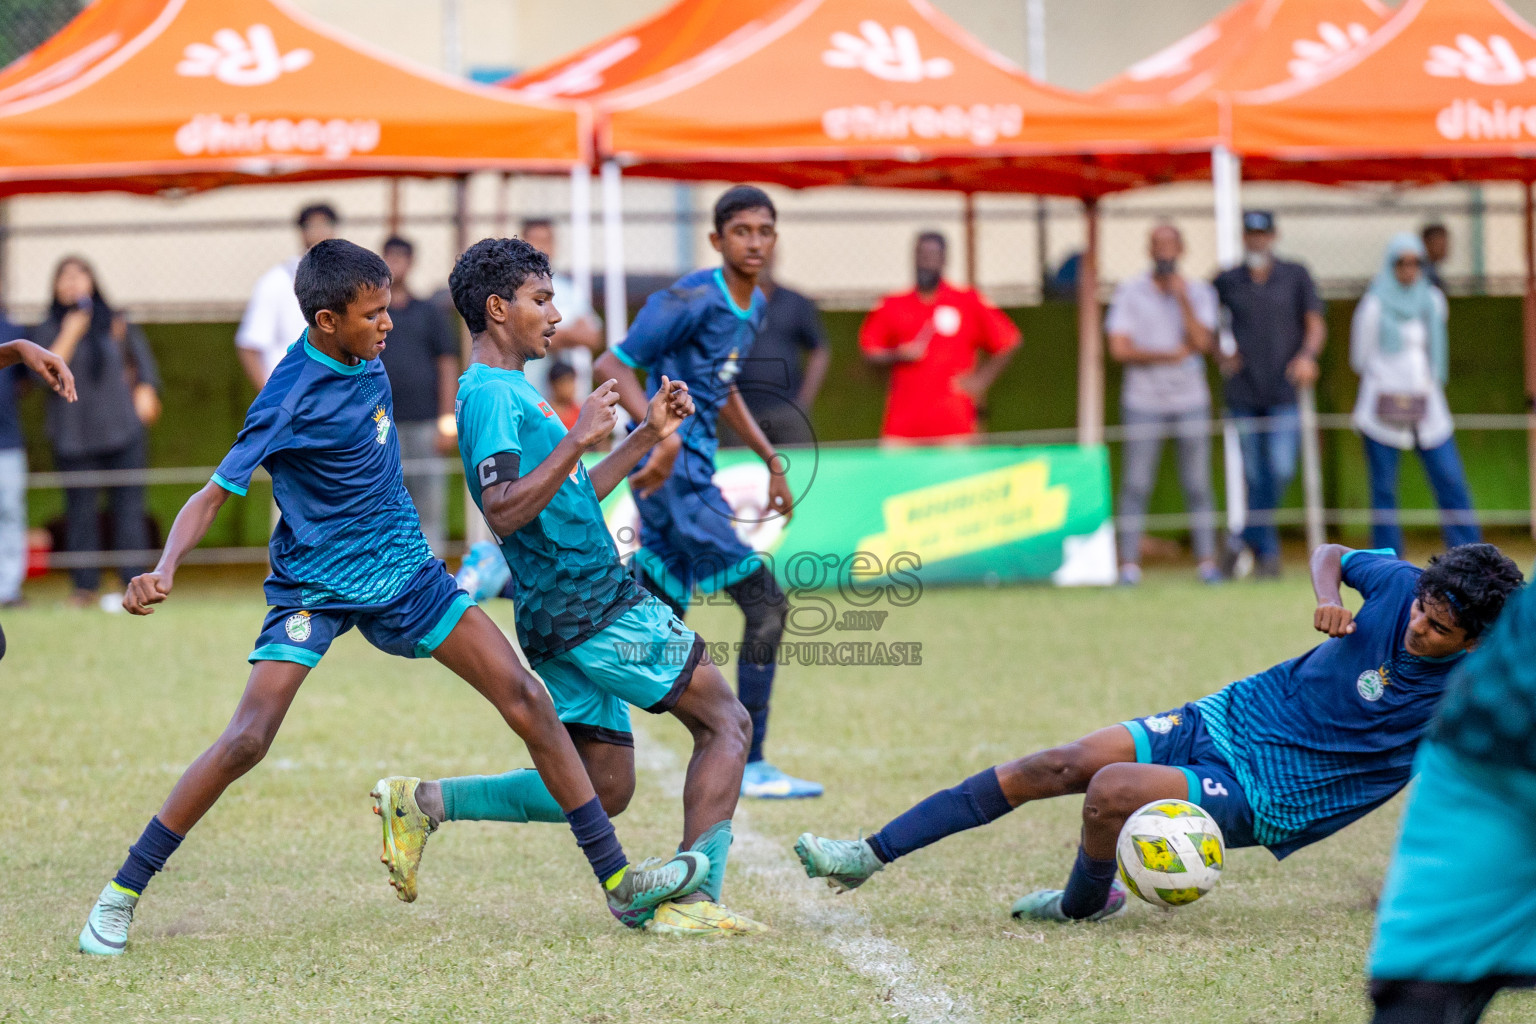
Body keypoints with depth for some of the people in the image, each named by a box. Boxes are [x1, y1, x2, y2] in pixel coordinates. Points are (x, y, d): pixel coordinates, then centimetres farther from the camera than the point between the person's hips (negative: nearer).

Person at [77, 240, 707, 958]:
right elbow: (212, 496, -22)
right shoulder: (290, 402, -21)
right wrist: (164, 568, -38)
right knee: (247, 740, -21)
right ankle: (121, 893, -6)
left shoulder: (363, 357, 0)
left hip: (403, 570, 7)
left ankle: (618, 883, 2)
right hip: (315, 587, -7)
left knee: (527, 701, -3)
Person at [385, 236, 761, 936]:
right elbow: (504, 511, -25)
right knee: (726, 722, -3)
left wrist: (647, 435, 21)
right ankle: (694, 900, -9)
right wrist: (576, 442, -29)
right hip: (598, 610, -10)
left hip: (564, 618, 10)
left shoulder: (510, 392, 20)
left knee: (603, 789, 11)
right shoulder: (491, 396, -13)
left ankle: (429, 801, 6)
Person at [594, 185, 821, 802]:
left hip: (693, 467, 9)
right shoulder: (692, 300, -14)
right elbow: (613, 367, -16)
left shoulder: (754, 306, 14)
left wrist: (771, 460, 24)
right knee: (767, 605, -11)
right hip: (673, 471, -9)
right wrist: (662, 435, -27)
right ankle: (750, 766, -7)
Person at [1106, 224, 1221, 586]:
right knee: (1136, 484, -6)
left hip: (1190, 401, 2)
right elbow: (1119, 349, -5)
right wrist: (1171, 355, -6)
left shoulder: (1199, 292, 8)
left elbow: (1202, 342, -6)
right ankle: (1129, 564, -5)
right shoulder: (1130, 291, 3)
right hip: (1143, 402, -1)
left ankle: (1207, 560, 3)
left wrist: (1182, 299, -12)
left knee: (1197, 484, 0)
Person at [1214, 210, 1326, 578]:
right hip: (1243, 392, 1)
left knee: (1281, 469, -14)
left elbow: (1315, 324, 4)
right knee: (1254, 475, 1)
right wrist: (1221, 356, 1)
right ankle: (1267, 551, 12)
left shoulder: (1295, 276, 6)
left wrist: (1307, 356, -15)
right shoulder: (1227, 281, 8)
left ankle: (1246, 536, 2)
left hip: (1284, 389, -1)